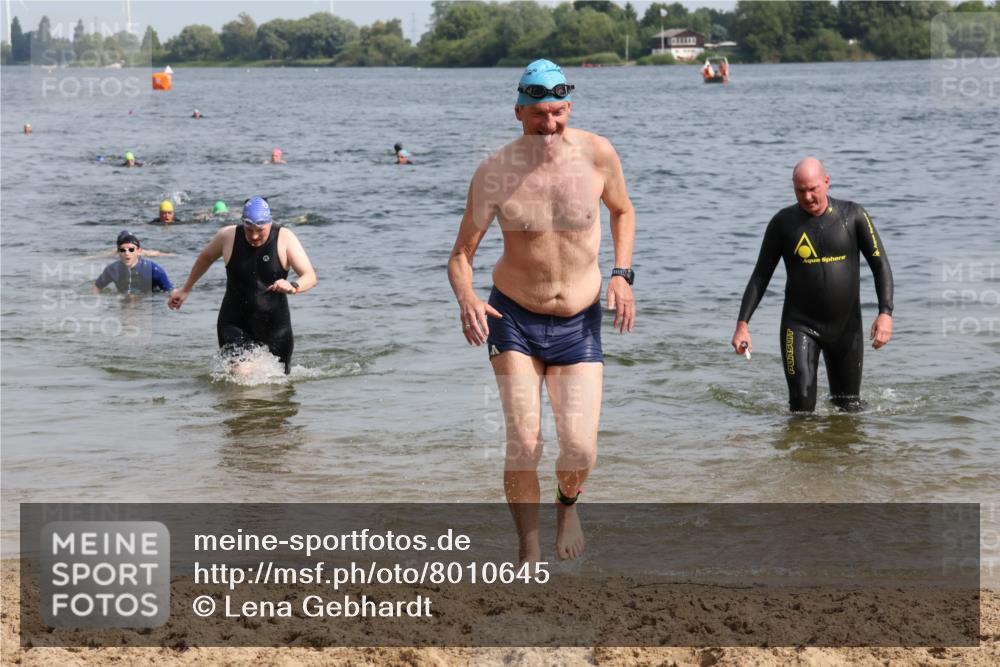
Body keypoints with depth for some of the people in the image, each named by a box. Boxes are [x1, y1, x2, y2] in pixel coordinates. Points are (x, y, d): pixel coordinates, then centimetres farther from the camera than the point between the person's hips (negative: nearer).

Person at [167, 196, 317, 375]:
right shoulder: (228, 236, -6)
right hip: (235, 325, -1)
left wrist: (293, 286, -38)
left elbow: (310, 277, -16)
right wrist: (185, 290, 22)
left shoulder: (284, 239, -10)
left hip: (274, 326, 1)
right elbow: (206, 257, 15)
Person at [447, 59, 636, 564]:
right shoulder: (494, 172, -12)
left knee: (580, 450, -8)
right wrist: (466, 299, -27)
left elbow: (623, 212, 12)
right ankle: (528, 552, 7)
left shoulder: (596, 154, -8)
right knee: (524, 444, -12)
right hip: (513, 318, -1)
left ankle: (567, 504, 28)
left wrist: (622, 274, -3)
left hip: (579, 324, 1)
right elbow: (461, 256, -6)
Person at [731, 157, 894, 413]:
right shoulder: (783, 222, -2)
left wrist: (885, 313, -16)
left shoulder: (852, 216, -4)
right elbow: (760, 276, 3)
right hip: (800, 324, -1)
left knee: (849, 407, 8)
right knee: (802, 405, -13)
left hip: (846, 324, 1)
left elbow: (880, 265, -3)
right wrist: (743, 324, -5)